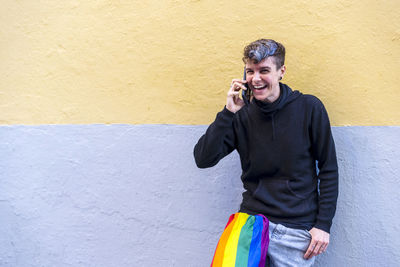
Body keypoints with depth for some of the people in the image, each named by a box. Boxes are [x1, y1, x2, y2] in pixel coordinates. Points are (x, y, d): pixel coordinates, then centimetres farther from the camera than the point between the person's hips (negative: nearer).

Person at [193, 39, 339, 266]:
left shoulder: (309, 108, -4)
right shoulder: (242, 115, 2)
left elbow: (328, 169, 0)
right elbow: (203, 159, -6)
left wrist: (323, 224, -4)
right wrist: (229, 112, -12)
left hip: (298, 230, -1)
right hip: (252, 221, 1)